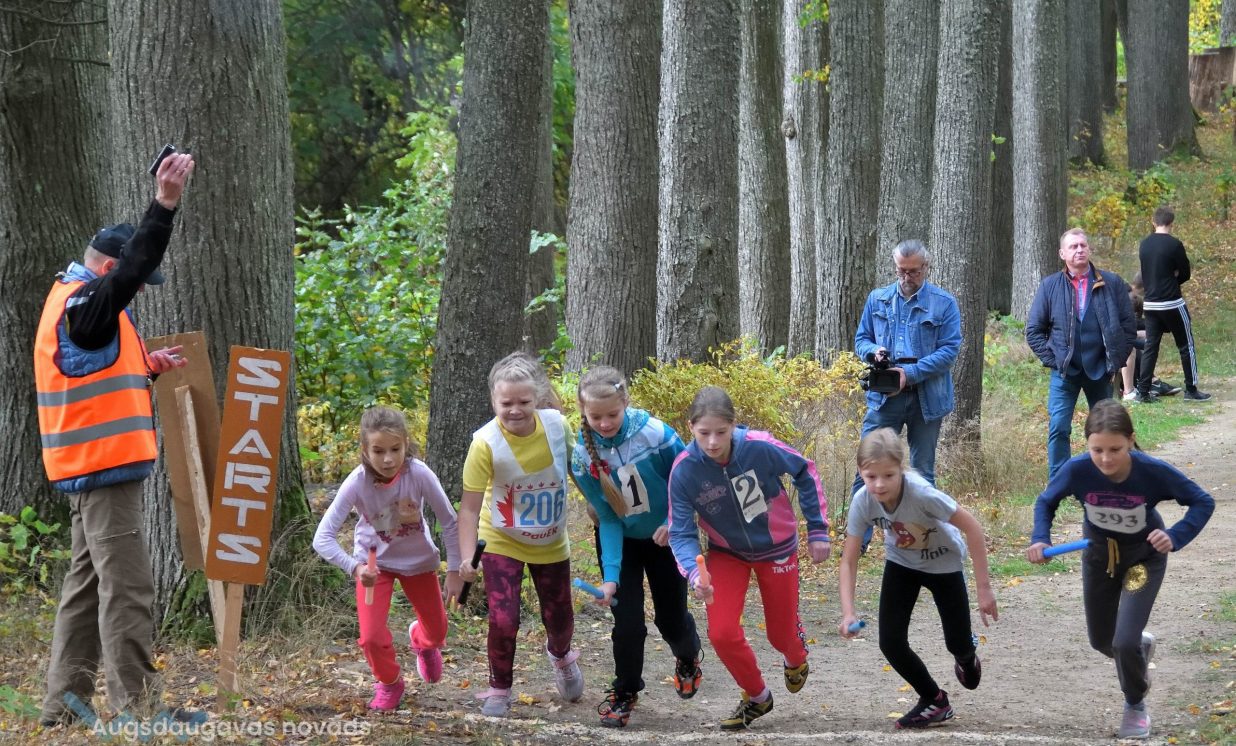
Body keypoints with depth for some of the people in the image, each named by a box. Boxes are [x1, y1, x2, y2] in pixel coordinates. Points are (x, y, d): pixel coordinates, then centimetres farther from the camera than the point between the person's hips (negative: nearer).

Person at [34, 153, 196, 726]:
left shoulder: (71, 302, 19)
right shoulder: (80, 304, -13)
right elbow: (130, 270, -28)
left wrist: (145, 366, 12)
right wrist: (164, 205, -33)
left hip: (90, 468, 11)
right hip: (104, 466, -11)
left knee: (88, 583, 13)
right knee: (126, 587, -11)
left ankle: (63, 706, 17)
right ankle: (136, 710, -11)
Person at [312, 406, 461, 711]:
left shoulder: (419, 474, -31)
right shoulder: (357, 483, -32)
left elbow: (449, 521, -16)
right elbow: (322, 539, -32)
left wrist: (454, 570, -14)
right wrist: (354, 567, -46)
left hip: (417, 559, 1)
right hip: (374, 561, -1)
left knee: (437, 632, 14)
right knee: (372, 637, -12)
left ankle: (422, 640, 55)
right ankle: (389, 682, 23)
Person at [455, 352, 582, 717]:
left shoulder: (558, 425, -19)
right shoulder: (486, 443, -28)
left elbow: (577, 467, 2)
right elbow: (470, 507, -26)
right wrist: (466, 556, -36)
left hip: (551, 544, 3)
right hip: (501, 543, -3)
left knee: (559, 620, 13)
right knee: (503, 620, -15)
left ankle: (560, 655, 51)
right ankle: (499, 690, 13)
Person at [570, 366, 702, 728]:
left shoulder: (655, 434, -29)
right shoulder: (582, 456, -23)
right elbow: (608, 518, -18)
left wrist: (673, 522, -23)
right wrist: (610, 575, -26)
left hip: (664, 537, 0)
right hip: (621, 541, 1)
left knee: (671, 617, 8)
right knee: (628, 620, -7)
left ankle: (688, 658, 44)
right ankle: (625, 692, 17)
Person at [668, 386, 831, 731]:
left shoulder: (760, 447, -29)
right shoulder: (684, 470, -26)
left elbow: (805, 473, -10)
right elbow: (682, 532, -22)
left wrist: (817, 530, -7)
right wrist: (694, 573, -41)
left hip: (776, 550, -1)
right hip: (727, 553, 1)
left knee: (781, 634, 11)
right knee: (722, 633, -13)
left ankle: (796, 660, 52)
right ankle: (756, 697, 17)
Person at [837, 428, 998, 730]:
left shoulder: (921, 493, -39)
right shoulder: (862, 501, -28)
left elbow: (972, 527, -29)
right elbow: (849, 560, -19)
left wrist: (984, 588, -26)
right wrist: (848, 612, -31)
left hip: (943, 564, -3)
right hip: (901, 564, 3)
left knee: (957, 644, 6)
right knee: (891, 643, -8)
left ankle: (967, 658, 46)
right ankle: (934, 702, 17)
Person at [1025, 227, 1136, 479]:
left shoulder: (1112, 283, 1)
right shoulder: (1050, 286, 1)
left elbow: (1129, 326, 5)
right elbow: (1033, 330, 6)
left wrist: (1116, 361, -2)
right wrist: (1051, 359, -4)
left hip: (1101, 371, 1)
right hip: (1064, 372, -1)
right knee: (1058, 429, -10)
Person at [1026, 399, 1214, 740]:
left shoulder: (1153, 471, -35)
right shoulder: (1077, 470, -31)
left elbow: (1202, 502, -21)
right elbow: (1046, 501, -11)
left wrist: (1175, 536, -38)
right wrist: (1040, 539, -29)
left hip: (1144, 556, -3)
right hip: (1098, 554, 3)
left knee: (1125, 643, -14)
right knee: (1101, 641, 17)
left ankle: (1135, 705, 18)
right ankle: (1141, 646, 54)